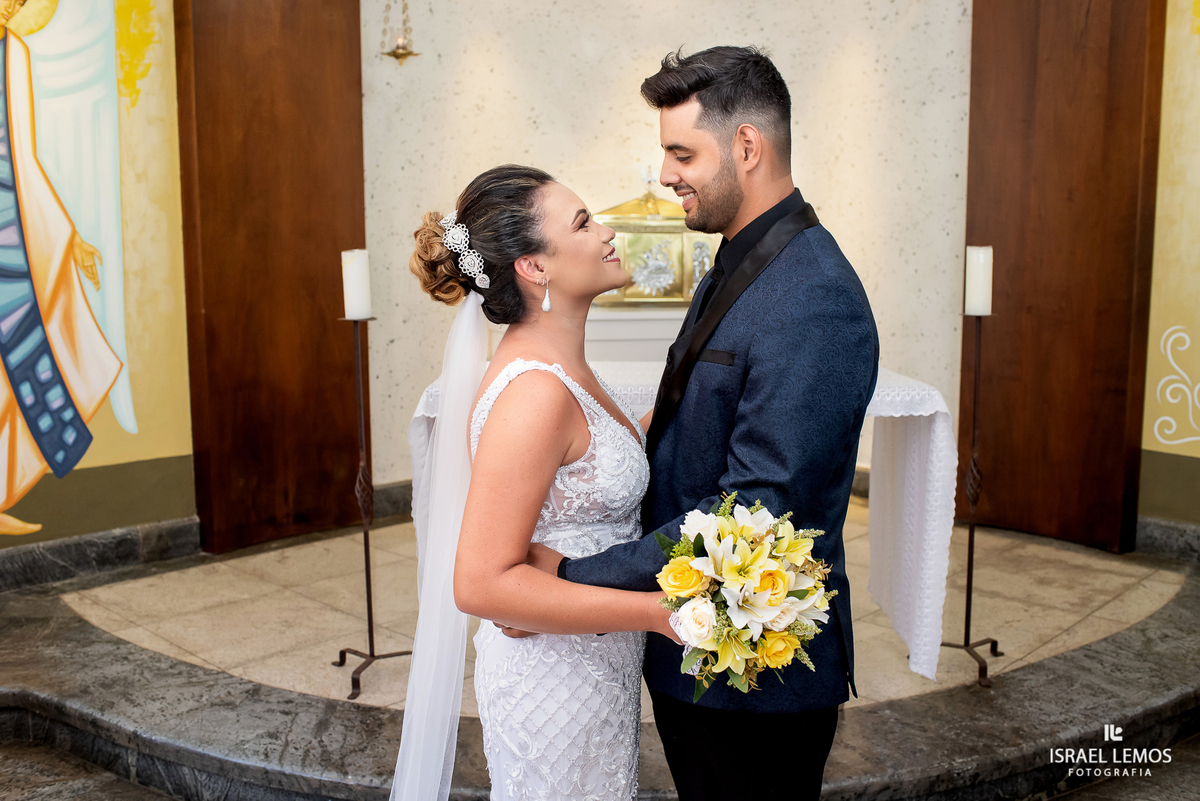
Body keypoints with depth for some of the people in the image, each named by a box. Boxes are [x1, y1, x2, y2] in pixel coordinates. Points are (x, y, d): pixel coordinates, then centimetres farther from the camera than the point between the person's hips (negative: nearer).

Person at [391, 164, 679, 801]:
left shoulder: (558, 365, 2)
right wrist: (657, 611, -28)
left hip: (594, 669, 9)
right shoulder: (534, 390, -27)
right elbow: (482, 583, -28)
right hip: (557, 682, -9)